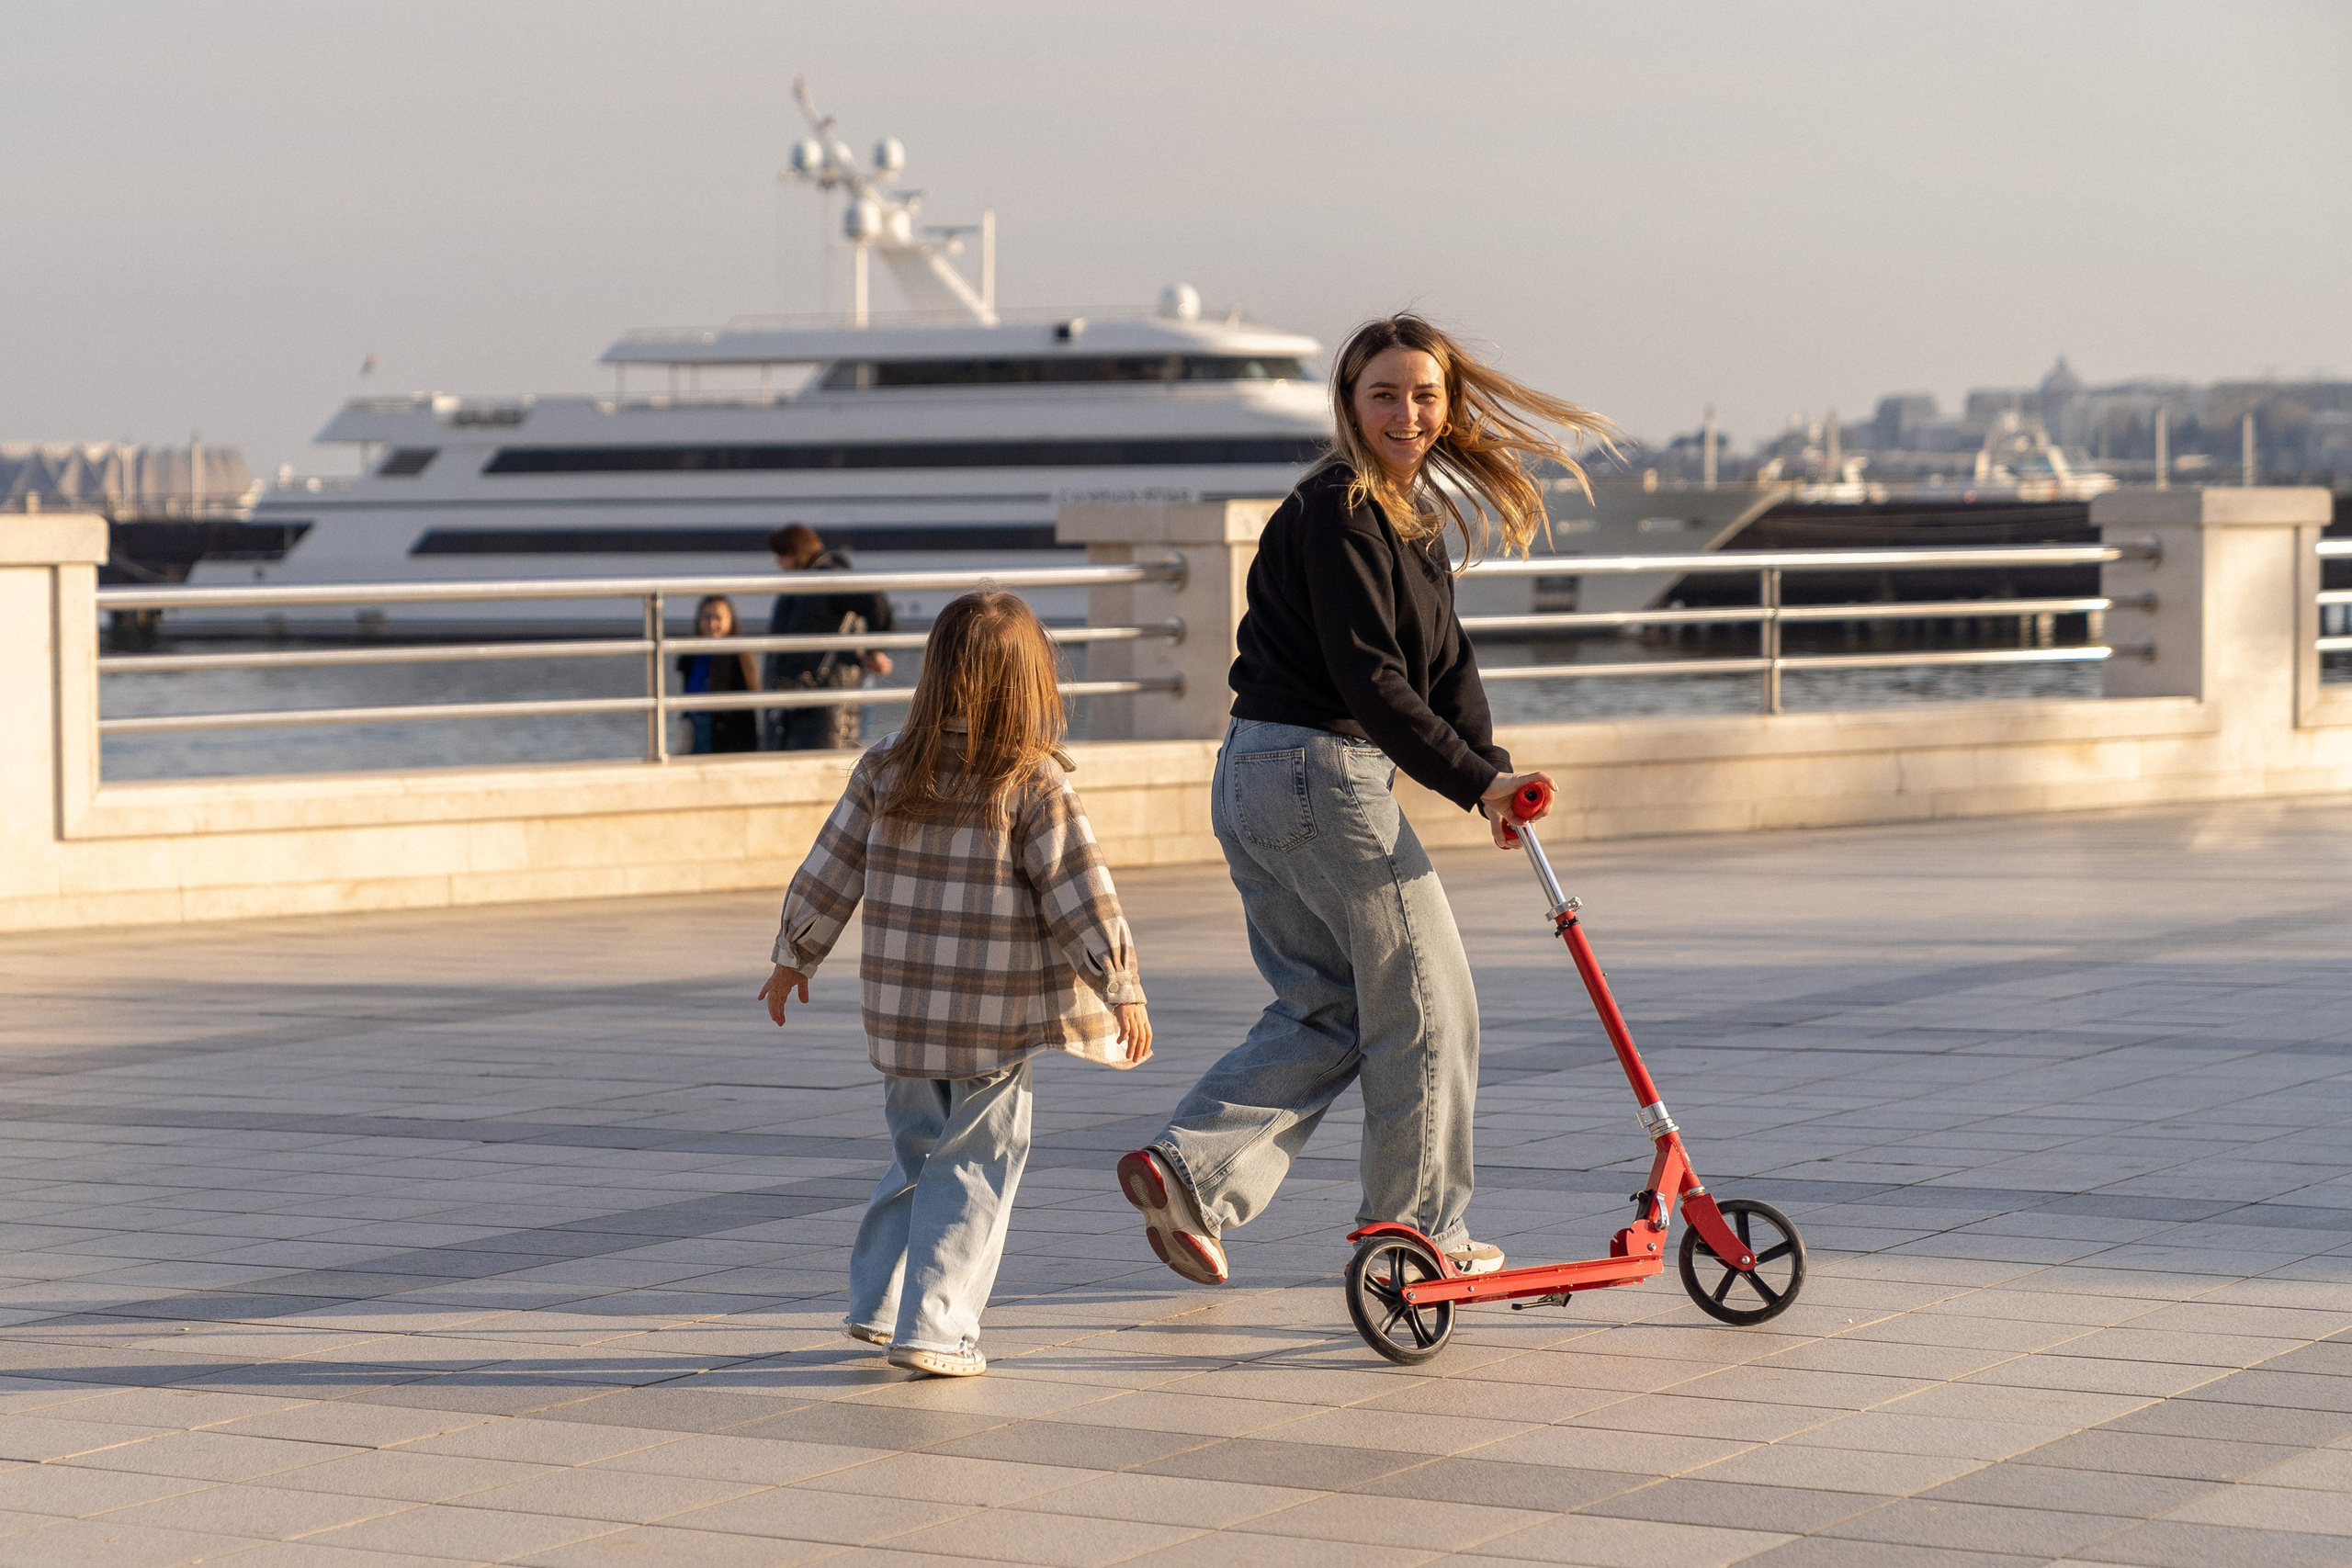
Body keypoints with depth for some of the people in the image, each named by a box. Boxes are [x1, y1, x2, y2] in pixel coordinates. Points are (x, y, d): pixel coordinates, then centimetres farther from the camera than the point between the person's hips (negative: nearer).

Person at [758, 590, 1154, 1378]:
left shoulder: (888, 767, 1)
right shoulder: (1034, 783, -11)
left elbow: (829, 873, 7)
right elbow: (1081, 897, -10)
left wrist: (795, 956, 20)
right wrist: (1122, 990, -1)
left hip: (901, 1014, 4)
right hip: (996, 1019, -4)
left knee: (917, 1154, 21)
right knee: (974, 1167, 4)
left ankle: (877, 1304, 24)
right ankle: (934, 1326, 1)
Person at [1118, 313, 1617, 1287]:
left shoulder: (1412, 513, 16)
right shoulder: (1338, 513, -15)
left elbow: (1443, 659, 11)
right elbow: (1369, 677, -21)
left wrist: (1489, 770, -3)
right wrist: (1472, 780, -19)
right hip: (1322, 770, -10)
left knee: (1325, 1009, 14)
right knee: (1424, 1002, 3)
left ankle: (1188, 1171, 3)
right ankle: (1419, 1227, 14)